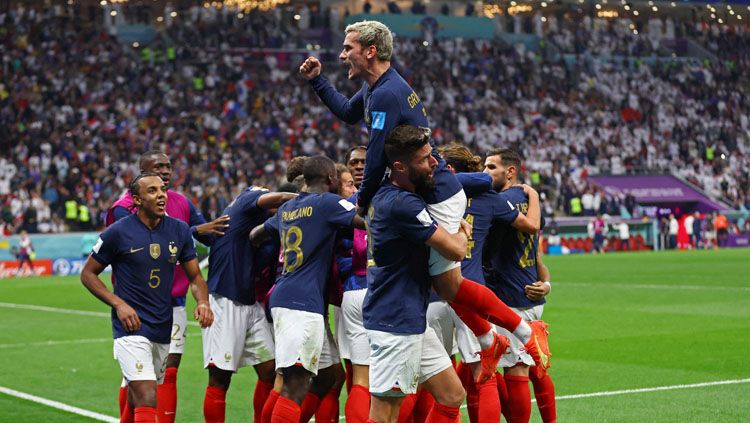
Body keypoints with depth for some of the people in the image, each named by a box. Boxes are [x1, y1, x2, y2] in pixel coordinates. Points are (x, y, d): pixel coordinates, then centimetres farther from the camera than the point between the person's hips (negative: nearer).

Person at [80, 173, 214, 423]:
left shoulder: (179, 230, 6)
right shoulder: (119, 232, -7)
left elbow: (195, 276, 14)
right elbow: (88, 273, 2)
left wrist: (202, 303, -8)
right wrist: (118, 304, -11)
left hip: (163, 330, 5)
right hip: (131, 327, -5)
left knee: (136, 400, 17)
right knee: (147, 399, -18)